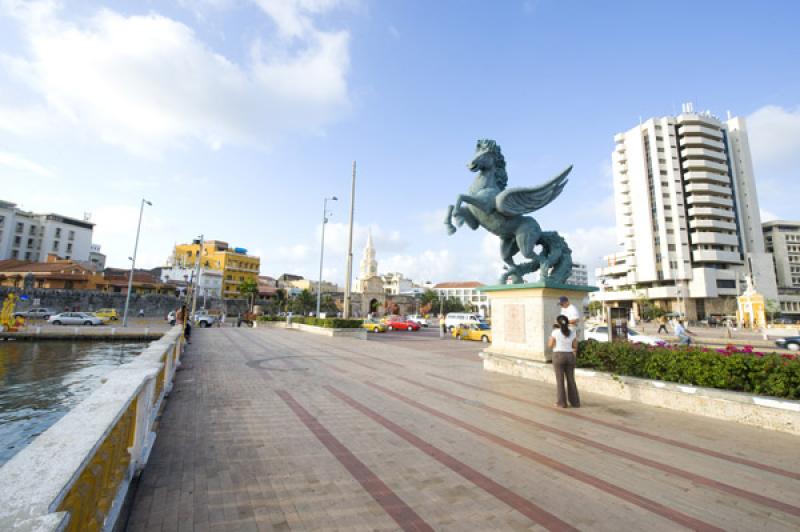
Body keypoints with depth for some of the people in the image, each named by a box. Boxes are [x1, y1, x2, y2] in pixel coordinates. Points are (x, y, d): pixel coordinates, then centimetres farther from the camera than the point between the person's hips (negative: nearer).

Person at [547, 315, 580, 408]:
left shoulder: (555, 332, -10)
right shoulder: (572, 333, 2)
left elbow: (550, 345, -4)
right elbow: (575, 346, 6)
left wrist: (550, 337, 9)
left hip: (558, 356, -4)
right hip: (569, 356, 4)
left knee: (560, 380, 3)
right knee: (571, 380, 12)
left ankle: (562, 403, 6)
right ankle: (575, 402, 17)